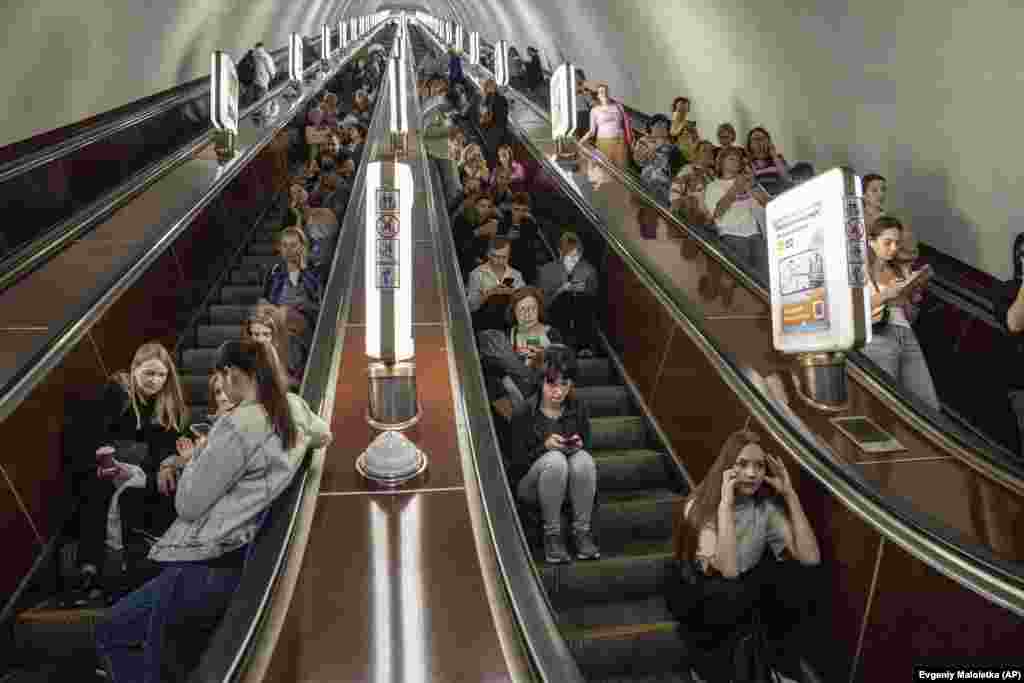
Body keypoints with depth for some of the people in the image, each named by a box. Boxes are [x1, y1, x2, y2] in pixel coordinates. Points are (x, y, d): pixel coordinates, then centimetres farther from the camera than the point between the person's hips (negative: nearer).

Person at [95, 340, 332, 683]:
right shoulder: (294, 407, 1)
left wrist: (197, 455, 4)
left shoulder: (238, 425, -22)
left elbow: (188, 504, -14)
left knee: (109, 635, 11)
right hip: (244, 557, 8)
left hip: (208, 565, -8)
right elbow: (324, 435, 26)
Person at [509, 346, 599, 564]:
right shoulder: (525, 410, -13)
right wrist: (544, 446, -26)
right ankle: (552, 535, -21)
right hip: (529, 482, -3)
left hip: (568, 484, 3)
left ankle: (582, 532, -19)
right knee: (555, 459, -35)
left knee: (583, 458, -30)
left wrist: (579, 446, -16)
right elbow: (515, 463, -11)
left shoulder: (578, 408, -1)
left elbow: (588, 450, 7)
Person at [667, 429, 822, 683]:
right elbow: (727, 571, -37)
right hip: (698, 595, -4)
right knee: (731, 595, -38)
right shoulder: (701, 505, -24)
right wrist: (726, 503, -39)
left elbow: (810, 558, -20)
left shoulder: (767, 505, -8)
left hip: (748, 588, 5)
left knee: (805, 575, -21)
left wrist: (791, 495, -22)